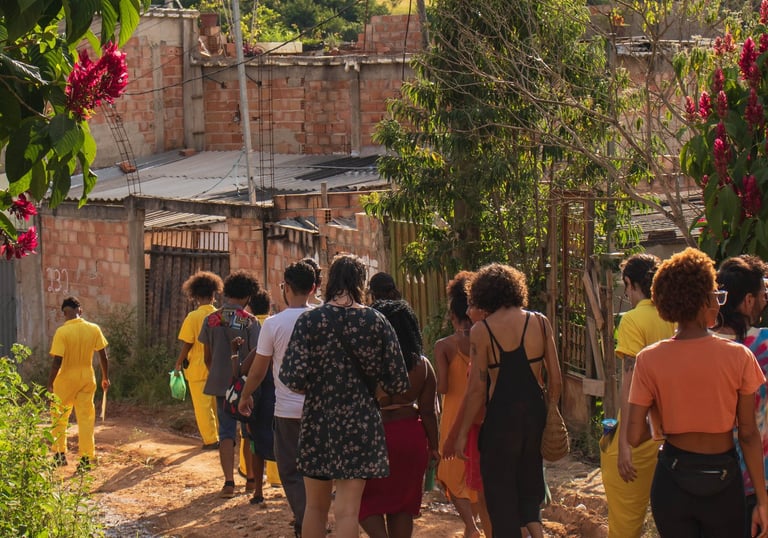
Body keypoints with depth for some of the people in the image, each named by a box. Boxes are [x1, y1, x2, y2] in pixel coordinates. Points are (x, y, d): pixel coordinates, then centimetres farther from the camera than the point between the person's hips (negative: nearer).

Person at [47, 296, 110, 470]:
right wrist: (105, 378, 12)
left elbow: (57, 361, -18)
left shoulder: (62, 332, -16)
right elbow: (103, 356, 0)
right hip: (87, 379, 3)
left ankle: (60, 454, 18)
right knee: (86, 418, 7)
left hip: (66, 379, -3)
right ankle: (86, 458, 4)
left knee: (59, 417, 15)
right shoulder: (94, 329, -4)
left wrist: (50, 383, -8)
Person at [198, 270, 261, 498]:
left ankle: (229, 482, -8)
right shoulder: (250, 322, -9)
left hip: (220, 383, 2)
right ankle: (251, 477, 25)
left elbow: (207, 357, 7)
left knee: (226, 432, 4)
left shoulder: (211, 320, 0)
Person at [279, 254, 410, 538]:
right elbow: (397, 383, -4)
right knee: (348, 510, 0)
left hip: (318, 420, 0)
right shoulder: (376, 322, -5)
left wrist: (315, 387, 8)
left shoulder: (309, 320, -7)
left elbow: (292, 378, -13)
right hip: (360, 423, 0)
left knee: (316, 506, 15)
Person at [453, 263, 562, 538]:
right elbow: (556, 379, 2)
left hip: (501, 416, -4)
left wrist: (462, 433, -1)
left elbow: (477, 388, -9)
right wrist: (550, 412, 17)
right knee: (529, 482, 21)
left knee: (500, 487, 7)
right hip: (535, 412, 4)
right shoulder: (540, 322, 1)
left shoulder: (481, 331, -9)